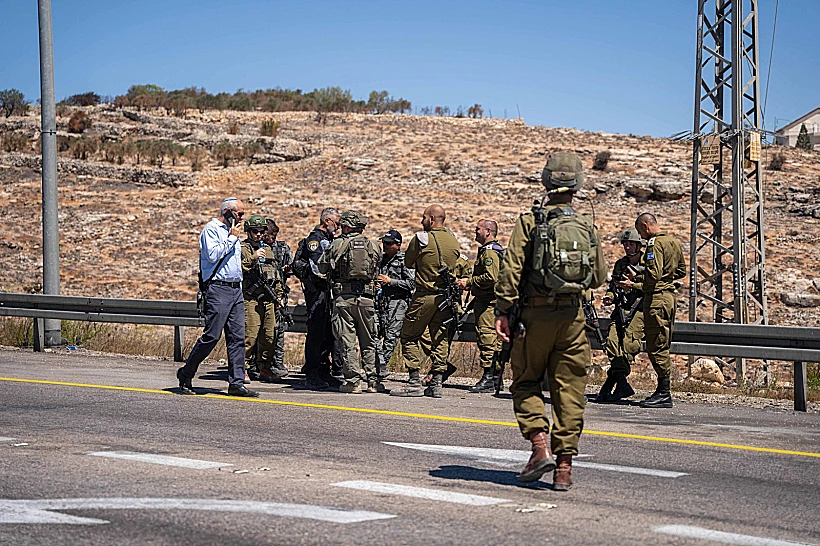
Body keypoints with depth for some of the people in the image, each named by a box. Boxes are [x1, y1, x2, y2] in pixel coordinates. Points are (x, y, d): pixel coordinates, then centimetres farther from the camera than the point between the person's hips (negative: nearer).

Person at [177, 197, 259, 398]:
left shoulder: (232, 232, 21)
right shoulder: (211, 229, -5)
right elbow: (213, 254, -20)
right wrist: (231, 238, -12)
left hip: (236, 289, 8)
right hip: (217, 289, -8)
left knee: (237, 337, 1)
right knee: (211, 336, -9)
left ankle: (237, 383, 0)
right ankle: (186, 375, 5)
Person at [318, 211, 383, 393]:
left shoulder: (337, 244, -3)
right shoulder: (373, 246, 4)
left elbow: (322, 268, 4)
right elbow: (377, 273, 9)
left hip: (343, 297, -2)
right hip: (367, 298, 2)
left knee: (347, 342, 2)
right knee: (369, 342, 11)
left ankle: (353, 381, -2)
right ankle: (372, 381, 10)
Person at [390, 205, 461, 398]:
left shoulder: (421, 239, -8)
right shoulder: (454, 241, 9)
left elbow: (408, 263, 2)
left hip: (425, 296, -5)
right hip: (446, 295, 5)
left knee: (410, 336, 4)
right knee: (440, 339, 7)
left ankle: (415, 382, -2)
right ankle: (436, 384, 5)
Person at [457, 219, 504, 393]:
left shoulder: (490, 251, -12)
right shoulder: (487, 250, 22)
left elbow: (491, 277, -23)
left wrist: (469, 282, -14)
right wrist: (469, 283, 18)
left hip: (487, 303, -11)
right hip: (490, 301, 11)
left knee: (487, 339, -12)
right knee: (494, 341, 10)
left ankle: (488, 378, -14)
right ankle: (495, 378, 13)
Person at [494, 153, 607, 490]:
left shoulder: (530, 222, -5)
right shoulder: (588, 227, 4)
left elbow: (511, 269, -11)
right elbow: (599, 278, 10)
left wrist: (503, 311, -8)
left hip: (535, 314, -2)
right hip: (573, 317, 2)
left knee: (526, 382, 13)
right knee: (569, 391, 6)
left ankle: (540, 447, -4)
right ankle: (564, 467, 5)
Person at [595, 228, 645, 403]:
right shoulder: (620, 264, 20)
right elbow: (613, 285, 29)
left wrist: (632, 285, -16)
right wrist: (609, 296, 9)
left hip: (640, 309, -5)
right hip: (621, 309, 5)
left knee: (628, 342, -23)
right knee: (613, 341, -18)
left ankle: (609, 385, -19)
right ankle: (623, 385, -19)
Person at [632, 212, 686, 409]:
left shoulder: (655, 244, -13)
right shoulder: (674, 242, 15)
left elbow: (653, 275, -22)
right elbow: (682, 270, 23)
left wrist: (634, 284, -12)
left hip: (657, 297, -10)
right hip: (670, 295, 10)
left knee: (656, 347, -6)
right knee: (663, 346, 13)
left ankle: (664, 394, -6)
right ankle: (663, 391, 17)